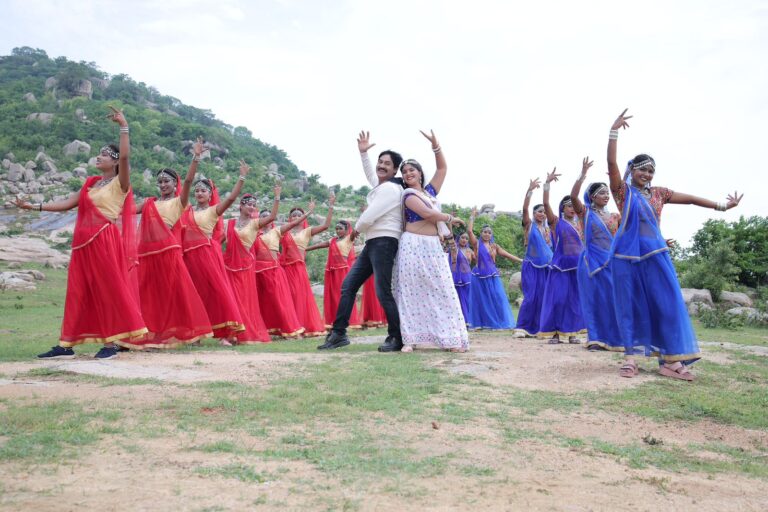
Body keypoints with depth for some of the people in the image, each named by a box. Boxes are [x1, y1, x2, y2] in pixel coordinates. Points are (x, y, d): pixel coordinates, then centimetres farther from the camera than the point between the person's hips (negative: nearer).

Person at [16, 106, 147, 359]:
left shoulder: (119, 183, -1)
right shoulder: (90, 184, 19)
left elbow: (125, 156, -17)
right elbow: (67, 203, 17)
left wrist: (124, 126, -19)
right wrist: (34, 206, 11)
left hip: (107, 242, -7)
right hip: (85, 242, 7)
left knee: (109, 289, -3)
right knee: (79, 291, 6)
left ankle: (111, 343, 3)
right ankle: (66, 344, 10)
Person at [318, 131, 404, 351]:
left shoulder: (390, 188, -13)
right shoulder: (381, 185, 16)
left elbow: (368, 218, -18)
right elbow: (370, 174, 41)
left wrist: (356, 229, 2)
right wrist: (363, 152, 30)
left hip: (384, 242, -10)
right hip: (373, 243, 10)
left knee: (383, 292, -9)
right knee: (348, 285, 7)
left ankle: (397, 338, 1)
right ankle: (339, 333, 10)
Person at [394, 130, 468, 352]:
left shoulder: (430, 191, 17)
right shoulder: (408, 194, -1)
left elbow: (443, 168, 19)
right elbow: (427, 213, -13)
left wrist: (435, 144, 10)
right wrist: (450, 218, -2)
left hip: (433, 247, 6)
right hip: (414, 246, -6)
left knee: (442, 292, 1)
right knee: (412, 292, -5)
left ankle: (450, 339, 1)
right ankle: (409, 339, -3)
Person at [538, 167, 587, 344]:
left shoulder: (579, 222, 12)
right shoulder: (556, 221, 2)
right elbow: (546, 204, -11)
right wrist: (547, 183, -19)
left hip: (578, 264, 4)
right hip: (561, 264, -4)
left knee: (575, 297, 4)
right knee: (557, 297, -5)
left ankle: (572, 332, 11)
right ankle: (554, 332, 2)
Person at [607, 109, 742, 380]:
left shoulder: (659, 193, 13)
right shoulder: (623, 190, 1)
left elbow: (689, 199, 17)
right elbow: (611, 162, -11)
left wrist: (721, 206, 16)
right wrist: (614, 131, -18)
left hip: (655, 254, 4)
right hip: (627, 254, -3)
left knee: (667, 304, -3)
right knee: (629, 305, 0)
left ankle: (670, 359, 0)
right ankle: (631, 357, 5)